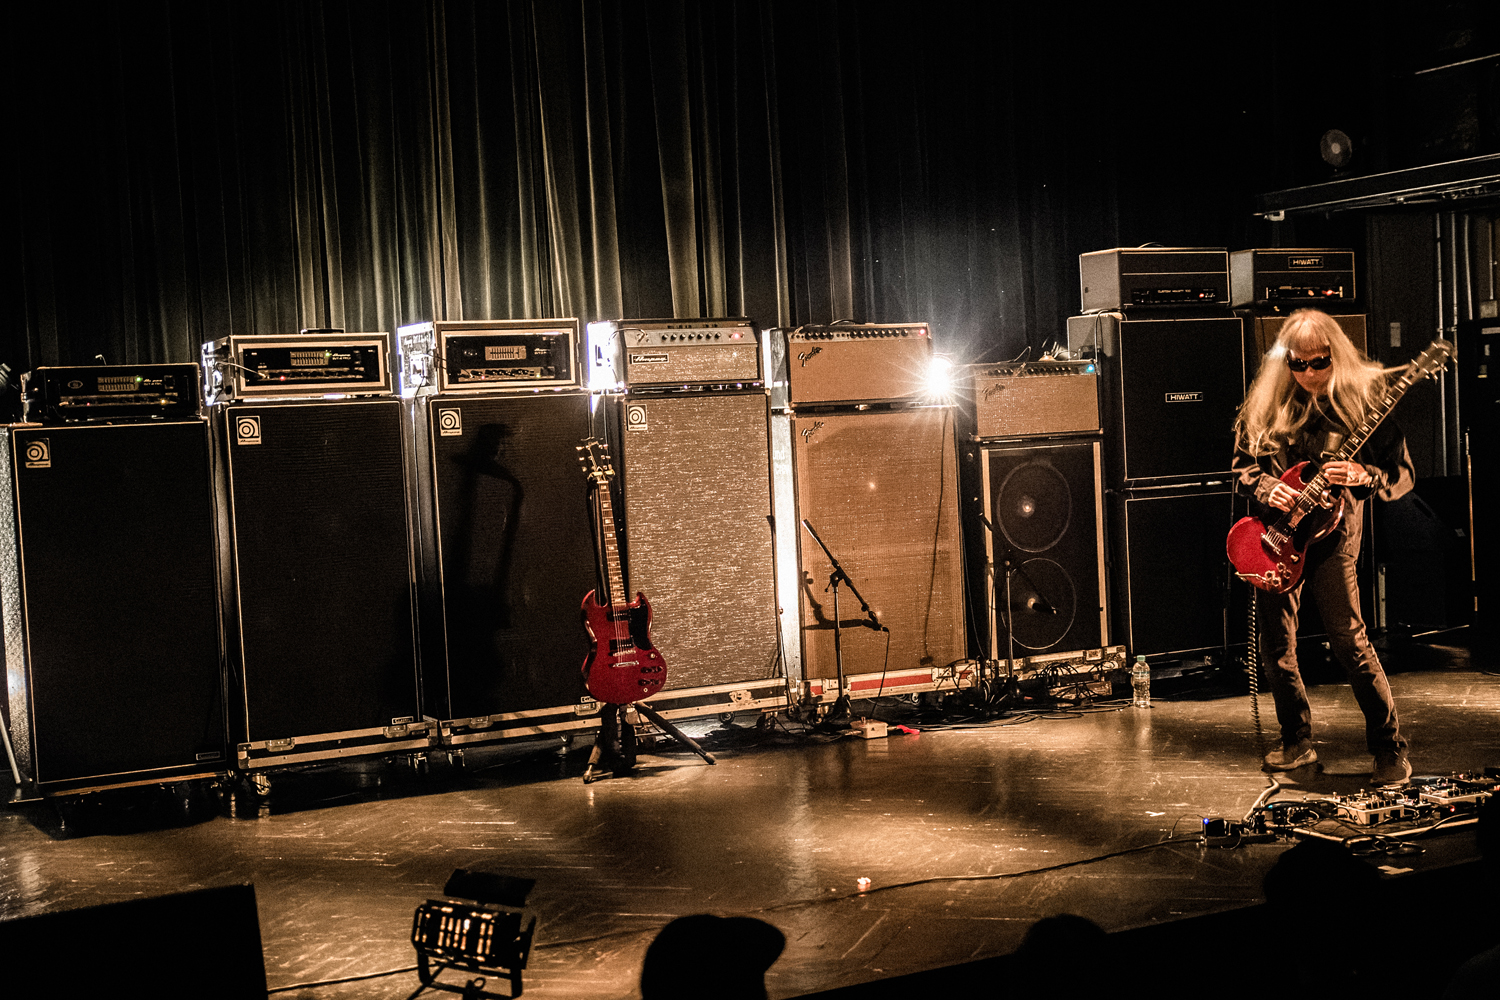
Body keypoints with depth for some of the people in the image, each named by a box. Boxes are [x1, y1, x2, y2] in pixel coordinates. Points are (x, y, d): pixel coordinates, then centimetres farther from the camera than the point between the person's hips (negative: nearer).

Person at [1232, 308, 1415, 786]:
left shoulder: (1365, 397, -7)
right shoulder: (1266, 404, 0)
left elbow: (1402, 473, -5)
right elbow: (1244, 462, 12)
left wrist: (1363, 476, -24)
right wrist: (1265, 488, -8)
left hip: (1333, 536, -4)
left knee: (1349, 639, -10)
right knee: (1276, 646, 7)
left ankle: (1391, 749, 4)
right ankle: (1298, 741, 25)